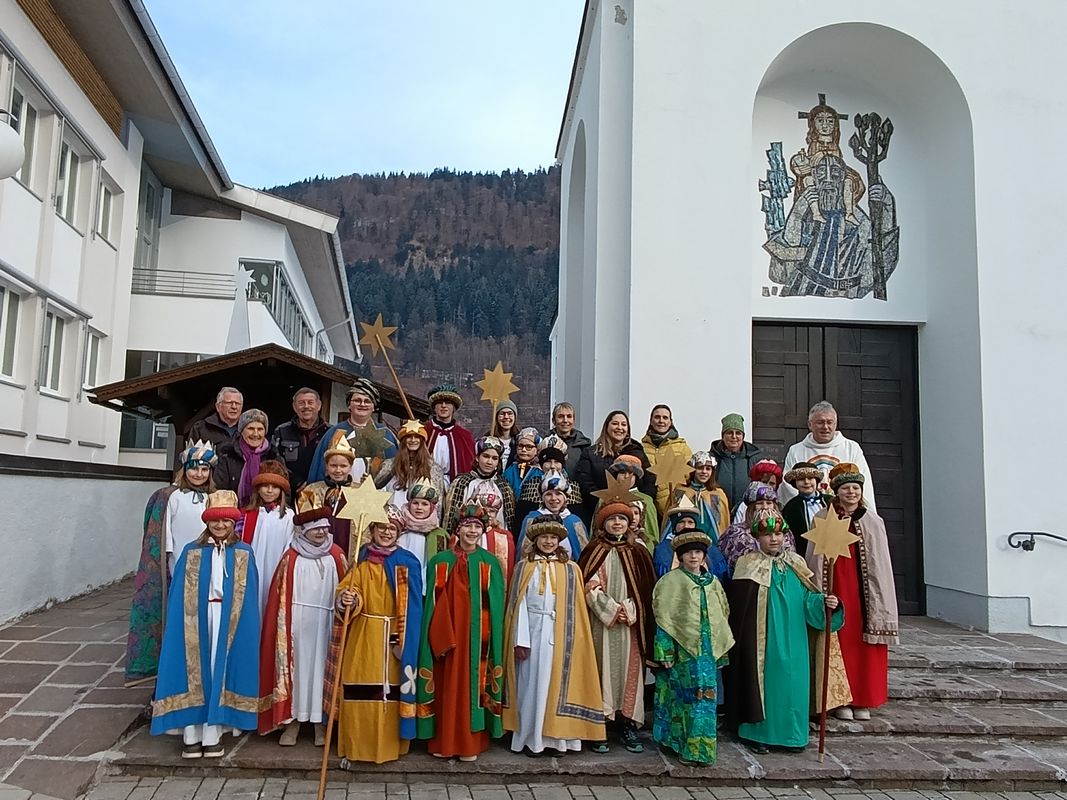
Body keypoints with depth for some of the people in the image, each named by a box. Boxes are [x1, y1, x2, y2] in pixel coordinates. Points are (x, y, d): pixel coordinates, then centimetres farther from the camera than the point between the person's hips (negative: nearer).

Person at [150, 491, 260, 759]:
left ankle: (212, 734, 10)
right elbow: (178, 597, 4)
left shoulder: (244, 554, 3)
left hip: (230, 622, 0)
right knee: (194, 671, 1)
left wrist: (245, 627, -3)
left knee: (220, 671, 2)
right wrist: (177, 626, -4)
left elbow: (250, 599, 3)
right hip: (196, 620, 1)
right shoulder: (191, 552, 4)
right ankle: (192, 735, 9)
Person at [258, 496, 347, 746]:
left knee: (322, 666, 6)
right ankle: (292, 722, 16)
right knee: (296, 665, 5)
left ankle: (321, 722, 17)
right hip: (297, 624, -1)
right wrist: (284, 625, -3)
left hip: (326, 624, 1)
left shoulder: (336, 556, 4)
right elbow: (280, 595, 1)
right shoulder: (291, 557, 0)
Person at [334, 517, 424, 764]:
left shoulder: (407, 564, 0)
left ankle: (389, 745, 16)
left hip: (394, 638, -1)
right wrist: (347, 600, -25)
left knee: (391, 692, 2)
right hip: (363, 637, 2)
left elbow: (413, 608, -3)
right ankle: (356, 744, 15)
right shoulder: (362, 561, 6)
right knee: (360, 691, 1)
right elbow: (347, 592, -1)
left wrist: (405, 640, -11)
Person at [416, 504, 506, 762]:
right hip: (446, 636, 1)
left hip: (477, 637, 0)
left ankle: (470, 743, 15)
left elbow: (495, 605, 2)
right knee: (446, 687, 6)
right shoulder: (440, 562, 4)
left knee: (472, 685, 3)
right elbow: (432, 603, 2)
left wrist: (490, 640, -4)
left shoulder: (490, 563, 3)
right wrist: (438, 637, -7)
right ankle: (443, 741, 18)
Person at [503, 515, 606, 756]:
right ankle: (531, 738, 13)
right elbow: (519, 603, -1)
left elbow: (575, 607, 3)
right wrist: (521, 640, -8)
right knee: (532, 683, 4)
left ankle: (558, 737, 14)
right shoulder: (525, 566, 4)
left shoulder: (571, 568, 6)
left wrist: (571, 640, -3)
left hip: (559, 634, 1)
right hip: (532, 631, 0)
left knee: (557, 682, 4)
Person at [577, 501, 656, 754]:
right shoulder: (594, 551, 3)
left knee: (629, 669, 3)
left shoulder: (638, 551, 9)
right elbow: (589, 586, -4)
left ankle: (629, 726, 12)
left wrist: (629, 611, -8)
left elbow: (646, 588, 6)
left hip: (631, 623, 2)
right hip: (601, 622, -2)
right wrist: (612, 610, -12)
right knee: (603, 668, -2)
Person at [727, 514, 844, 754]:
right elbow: (739, 609, -8)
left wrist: (824, 602, -13)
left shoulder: (795, 565, 9)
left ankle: (791, 734, 21)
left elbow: (807, 598, 7)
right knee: (763, 681, 1)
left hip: (792, 641, 4)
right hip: (763, 641, -4)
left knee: (792, 684, 7)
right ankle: (755, 733, 14)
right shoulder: (749, 566, -5)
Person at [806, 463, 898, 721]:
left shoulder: (873, 522, 5)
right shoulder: (823, 519, 3)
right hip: (835, 588, -1)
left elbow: (880, 564, 5)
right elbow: (815, 559, 3)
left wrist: (881, 603, 0)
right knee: (840, 642, 1)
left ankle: (863, 700, 17)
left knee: (864, 643, 3)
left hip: (863, 589, 1)